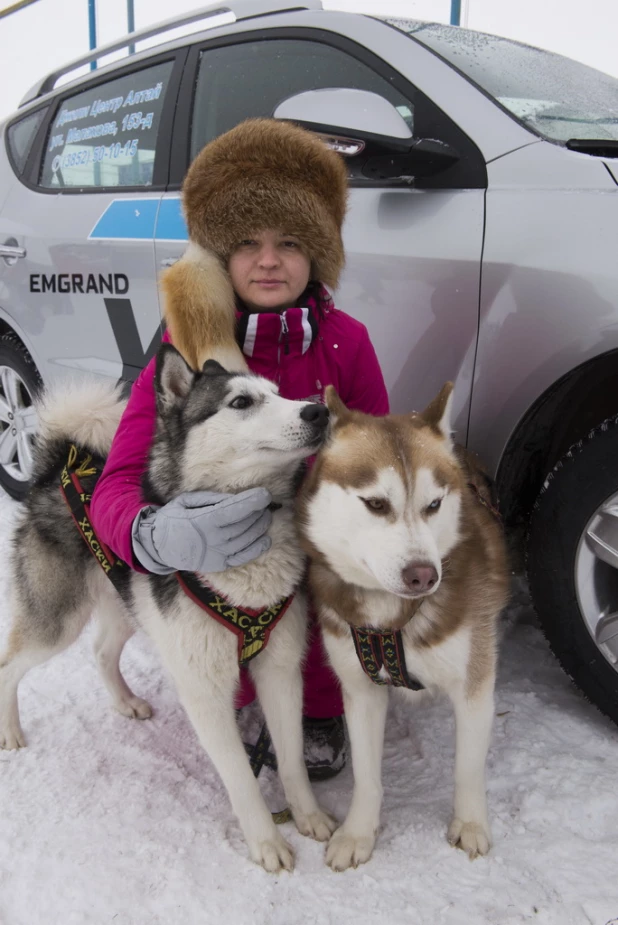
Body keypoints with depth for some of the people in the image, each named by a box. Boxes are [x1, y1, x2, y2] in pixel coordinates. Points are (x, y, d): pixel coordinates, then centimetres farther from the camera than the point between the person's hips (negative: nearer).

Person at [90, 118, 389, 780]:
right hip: (224, 550, 0)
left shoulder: (345, 340, -10)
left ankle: (320, 713, 24)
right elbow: (118, 483, -24)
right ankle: (247, 708, 26)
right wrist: (152, 537, -48)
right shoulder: (186, 349, -16)